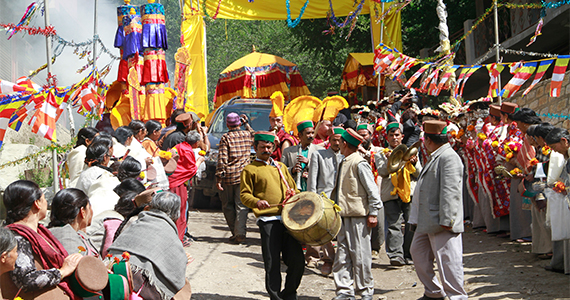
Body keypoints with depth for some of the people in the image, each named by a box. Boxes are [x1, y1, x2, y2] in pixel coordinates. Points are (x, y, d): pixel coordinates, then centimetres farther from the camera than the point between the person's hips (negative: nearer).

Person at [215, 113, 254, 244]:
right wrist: (246, 123, 33)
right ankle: (240, 232, -12)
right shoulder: (247, 135, 5)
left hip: (229, 176, -2)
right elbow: (254, 136, 32)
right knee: (241, 206, 1)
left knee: (228, 205, 12)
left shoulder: (226, 138, -5)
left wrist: (219, 178, -9)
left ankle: (235, 232, 15)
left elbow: (222, 159, -11)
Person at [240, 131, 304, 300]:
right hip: (268, 221, -4)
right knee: (272, 263, -6)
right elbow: (244, 195, 1)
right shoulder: (250, 170, 8)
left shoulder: (281, 167, 23)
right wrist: (257, 202, -19)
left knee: (297, 260, -1)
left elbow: (293, 189, 27)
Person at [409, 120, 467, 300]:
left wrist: (446, 220, -26)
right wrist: (416, 218, 27)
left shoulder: (449, 157, -16)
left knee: (447, 261, -8)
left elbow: (450, 191, -23)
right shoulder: (434, 157, 19)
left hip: (442, 223, -11)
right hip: (427, 221, 11)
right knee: (418, 252, 18)